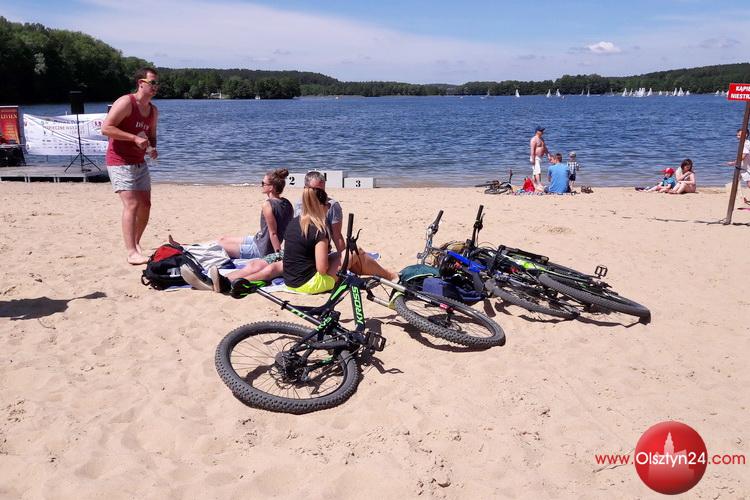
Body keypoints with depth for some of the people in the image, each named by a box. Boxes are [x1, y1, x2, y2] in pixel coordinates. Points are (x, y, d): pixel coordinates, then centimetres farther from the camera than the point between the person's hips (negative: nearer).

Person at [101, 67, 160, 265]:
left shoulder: (154, 111, 10)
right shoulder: (126, 102, -14)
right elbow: (106, 128, -19)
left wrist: (153, 148, 0)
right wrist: (135, 138, -24)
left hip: (140, 163, 8)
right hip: (120, 162, -8)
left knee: (145, 205, 9)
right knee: (132, 205, -16)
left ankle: (135, 244, 26)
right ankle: (132, 253, -16)